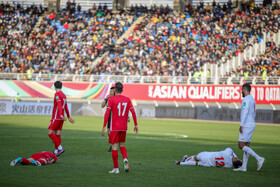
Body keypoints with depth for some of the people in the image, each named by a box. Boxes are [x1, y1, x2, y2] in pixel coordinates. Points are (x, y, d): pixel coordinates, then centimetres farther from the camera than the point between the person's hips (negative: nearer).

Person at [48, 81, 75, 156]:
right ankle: (56, 151, 4)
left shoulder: (57, 94, -11)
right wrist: (69, 117, 35)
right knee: (57, 134, 7)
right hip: (61, 118, 8)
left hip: (56, 117, -8)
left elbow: (59, 104, -25)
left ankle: (60, 148, -17)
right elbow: (66, 107, 26)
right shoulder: (64, 95, 16)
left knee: (50, 133, -8)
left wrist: (61, 115, -37)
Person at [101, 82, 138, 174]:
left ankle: (116, 168, 0)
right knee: (122, 145, 18)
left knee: (114, 147, 1)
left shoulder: (111, 99, -6)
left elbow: (107, 113, -12)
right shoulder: (127, 99, 5)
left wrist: (104, 127, -11)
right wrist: (136, 125, 8)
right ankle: (125, 159, -10)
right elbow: (133, 112, 1)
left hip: (114, 128, -4)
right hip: (124, 127, 4)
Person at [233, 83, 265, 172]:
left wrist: (241, 125, -24)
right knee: (246, 146, 8)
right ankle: (244, 167, 6)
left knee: (241, 146, -11)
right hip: (251, 125, 10)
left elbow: (245, 112, -23)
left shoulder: (246, 99, -13)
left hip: (246, 126, -10)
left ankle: (259, 158, -17)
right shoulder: (252, 100, 18)